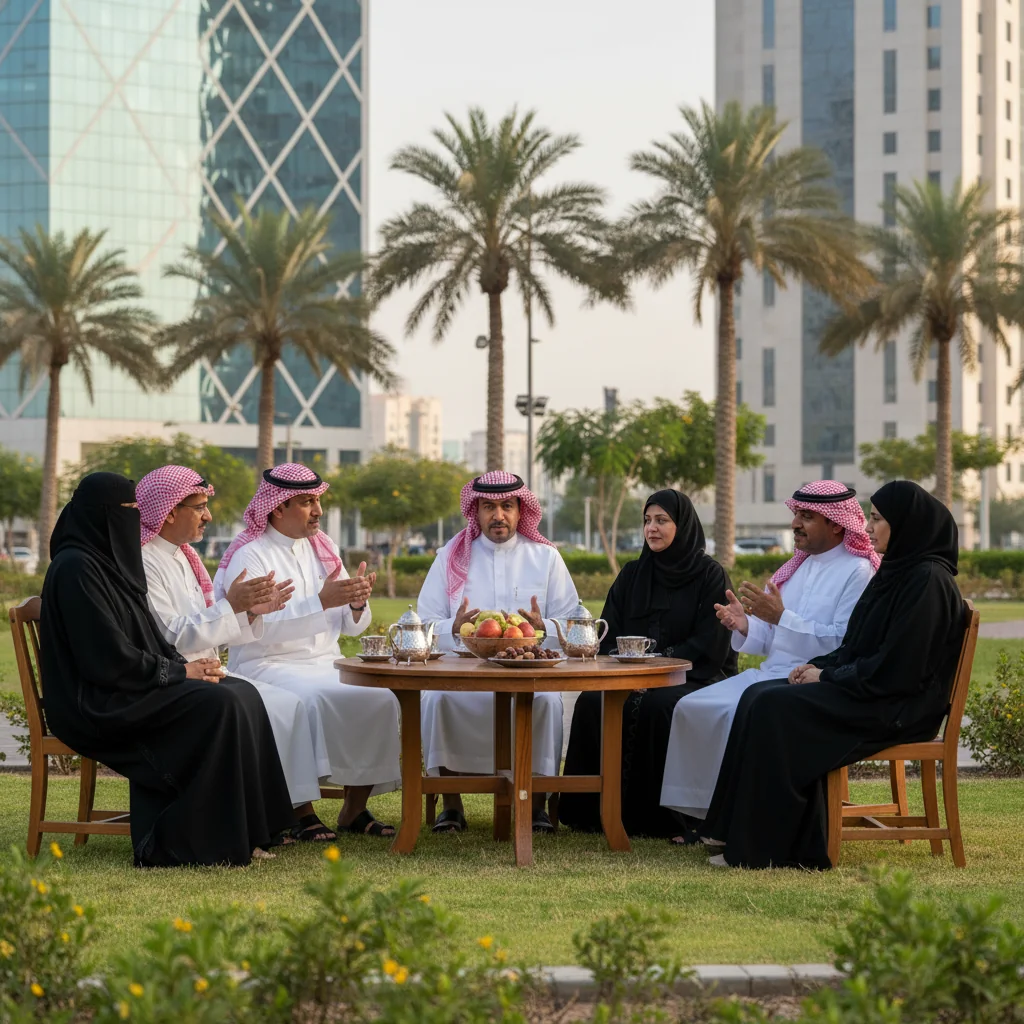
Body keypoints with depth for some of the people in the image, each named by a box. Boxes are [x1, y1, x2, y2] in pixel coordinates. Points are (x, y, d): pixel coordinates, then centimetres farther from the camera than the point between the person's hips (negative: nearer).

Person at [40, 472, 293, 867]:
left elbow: (145, 640, 19)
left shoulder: (109, 561, 16)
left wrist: (183, 664, 0)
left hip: (131, 687, 10)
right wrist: (179, 672, -13)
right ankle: (174, 844, -19)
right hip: (97, 702, -10)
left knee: (242, 694, -4)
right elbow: (108, 658, -20)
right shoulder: (76, 569, -15)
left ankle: (238, 833, -7)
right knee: (217, 706, -23)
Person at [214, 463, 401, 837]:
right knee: (312, 699, -36)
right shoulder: (249, 554, -5)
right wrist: (322, 601, -26)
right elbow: (261, 626, -21)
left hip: (325, 664, 6)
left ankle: (354, 810, -11)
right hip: (268, 666, -6)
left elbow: (350, 626, 14)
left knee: (382, 699, -21)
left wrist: (357, 603, -9)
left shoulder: (322, 548, 15)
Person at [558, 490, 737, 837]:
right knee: (592, 702, -26)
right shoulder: (632, 575, 15)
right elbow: (608, 636, 9)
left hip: (694, 679, -4)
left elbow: (709, 646, -9)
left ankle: (660, 815, -26)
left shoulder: (711, 576, 0)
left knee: (657, 706, -37)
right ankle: (595, 810, -21)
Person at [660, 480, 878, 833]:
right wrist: (745, 626, -1)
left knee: (738, 714, -31)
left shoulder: (858, 572, -6)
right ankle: (697, 812, -6)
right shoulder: (796, 567, 20)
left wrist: (781, 617, -21)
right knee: (691, 707, -9)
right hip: (771, 673, 9)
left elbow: (843, 644, -19)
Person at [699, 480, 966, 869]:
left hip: (899, 707, -10)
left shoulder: (928, 580, -15)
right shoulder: (895, 570, 15)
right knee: (761, 698, -5)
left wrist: (828, 676, -13)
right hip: (870, 691, 10)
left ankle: (768, 847, -17)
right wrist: (820, 665, 3)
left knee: (775, 708, -22)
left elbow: (896, 665, -20)